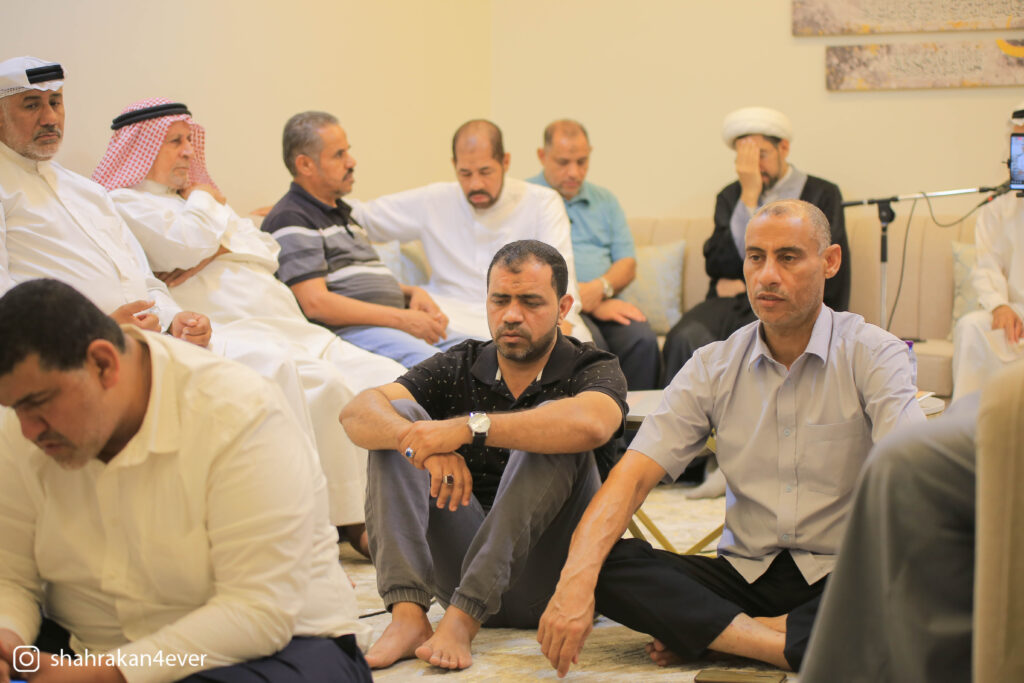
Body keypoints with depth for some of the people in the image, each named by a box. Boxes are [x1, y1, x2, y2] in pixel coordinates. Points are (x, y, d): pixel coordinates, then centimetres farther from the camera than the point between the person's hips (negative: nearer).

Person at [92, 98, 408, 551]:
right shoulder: (125, 203, 6)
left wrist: (214, 250, -1)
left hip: (293, 330, 9)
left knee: (390, 380, -8)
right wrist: (204, 197, 9)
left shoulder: (192, 199, 31)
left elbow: (267, 252, 19)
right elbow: (188, 244, -12)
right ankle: (350, 524, -28)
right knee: (325, 386, -33)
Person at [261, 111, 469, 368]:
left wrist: (413, 292, 11)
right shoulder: (291, 221, -3)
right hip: (350, 329, -9)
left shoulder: (342, 213, 29)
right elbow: (316, 303, -14)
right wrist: (402, 319, -15)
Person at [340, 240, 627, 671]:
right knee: (398, 416, -11)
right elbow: (357, 413, -11)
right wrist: (422, 443, -33)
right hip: (466, 566, 3)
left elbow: (590, 424, -32)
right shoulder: (459, 368, 6)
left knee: (554, 431, -26)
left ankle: (462, 619, -33)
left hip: (546, 582, -3)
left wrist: (468, 428, -36)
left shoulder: (592, 370, -4)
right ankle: (408, 615, -28)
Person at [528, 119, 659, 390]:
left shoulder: (605, 200, 23)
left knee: (643, 339, -27)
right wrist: (589, 303, -12)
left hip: (605, 303, 4)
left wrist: (600, 288, -9)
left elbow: (627, 264, 16)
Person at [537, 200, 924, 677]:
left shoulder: (874, 355, -6)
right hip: (746, 574, 2)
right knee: (608, 567, -19)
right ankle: (781, 645, -27)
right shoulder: (713, 367, 3)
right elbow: (634, 474, -6)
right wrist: (576, 578, -24)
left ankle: (705, 631, -24)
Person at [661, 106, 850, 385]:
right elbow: (718, 267, 3)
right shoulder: (731, 197, 19)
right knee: (686, 338, -32)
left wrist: (749, 284, 2)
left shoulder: (822, 194, 10)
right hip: (733, 306, 3)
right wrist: (748, 197, -1)